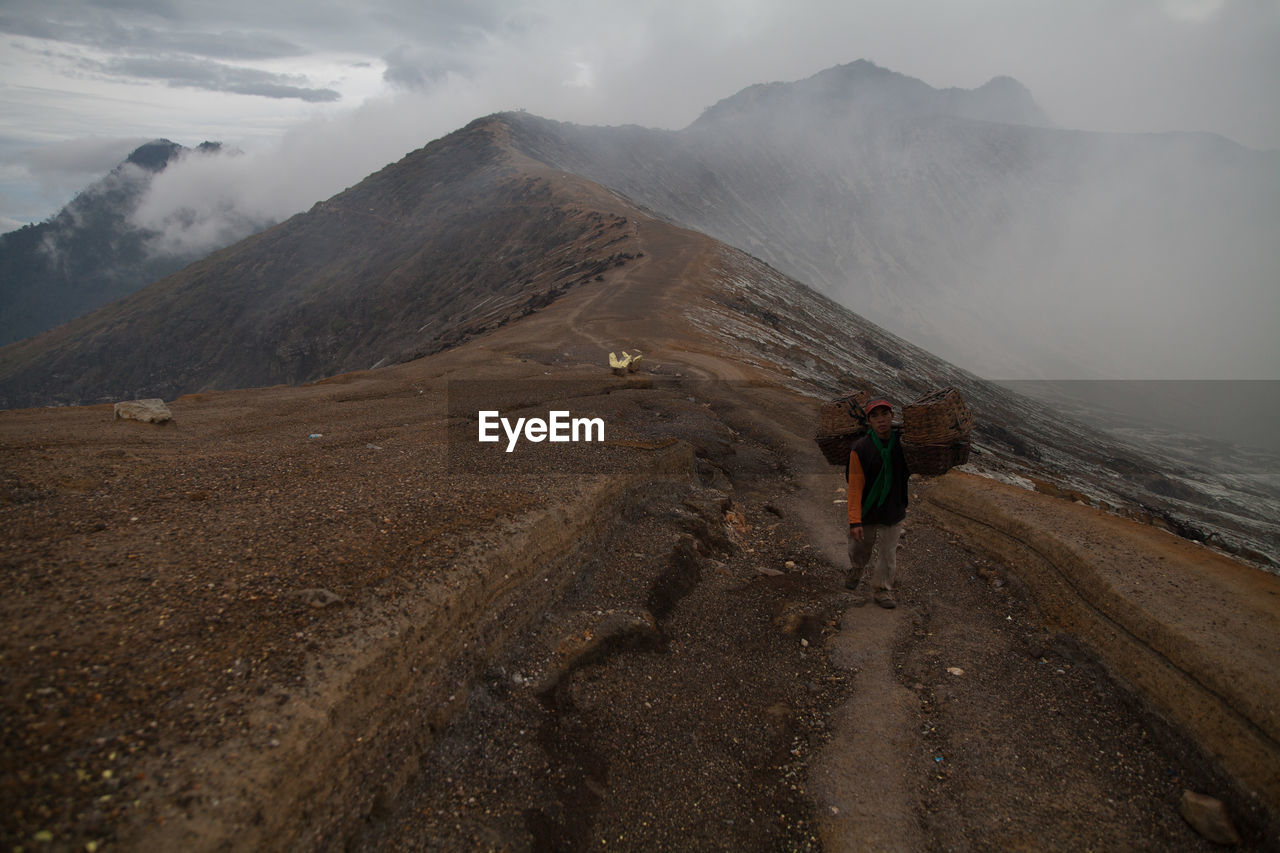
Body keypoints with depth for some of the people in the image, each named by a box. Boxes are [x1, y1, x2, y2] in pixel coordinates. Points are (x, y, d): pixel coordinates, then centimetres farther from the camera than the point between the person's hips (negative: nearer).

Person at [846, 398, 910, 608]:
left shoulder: (903, 443, -8)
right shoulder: (860, 448, -17)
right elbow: (855, 487, -16)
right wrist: (854, 521, -20)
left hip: (893, 511, 2)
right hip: (866, 512, -2)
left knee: (889, 554, 11)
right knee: (859, 551, 16)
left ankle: (882, 589, 33)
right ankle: (856, 579, 42)